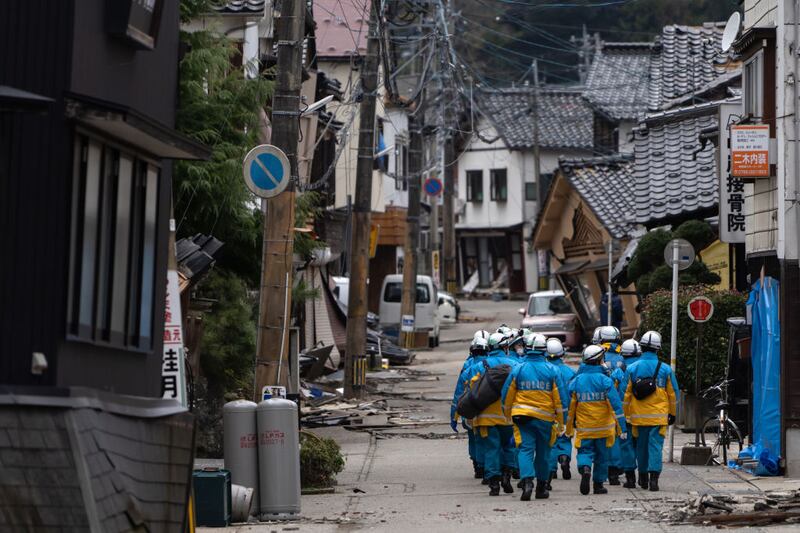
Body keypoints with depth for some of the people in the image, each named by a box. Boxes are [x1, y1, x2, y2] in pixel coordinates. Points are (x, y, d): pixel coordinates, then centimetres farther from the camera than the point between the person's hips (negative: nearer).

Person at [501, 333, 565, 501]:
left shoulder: (518, 369, -3)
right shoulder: (551, 370, -3)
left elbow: (507, 395, 2)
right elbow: (559, 397, -1)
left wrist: (508, 415, 17)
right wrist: (560, 421, 7)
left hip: (523, 417, -1)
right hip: (545, 418, 1)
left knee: (526, 450, -2)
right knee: (543, 453, 12)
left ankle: (527, 481, -24)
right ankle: (541, 488, 20)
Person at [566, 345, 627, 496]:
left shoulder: (576, 381, -1)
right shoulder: (605, 381, -11)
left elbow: (570, 407, 5)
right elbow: (616, 405, -13)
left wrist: (569, 429, 15)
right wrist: (622, 428, -10)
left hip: (583, 427, 1)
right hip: (603, 427, -1)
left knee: (585, 452, 7)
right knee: (601, 455, 13)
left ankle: (585, 468, -24)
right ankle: (598, 484, 19)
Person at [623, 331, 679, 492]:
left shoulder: (632, 369, -1)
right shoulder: (665, 369, -2)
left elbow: (626, 394, 2)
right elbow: (673, 394, 5)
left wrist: (626, 415, 11)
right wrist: (672, 414, 16)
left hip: (638, 416, 1)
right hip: (659, 416, -1)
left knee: (641, 446, 13)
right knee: (656, 446, -3)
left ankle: (643, 478, 23)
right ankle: (654, 477, -16)